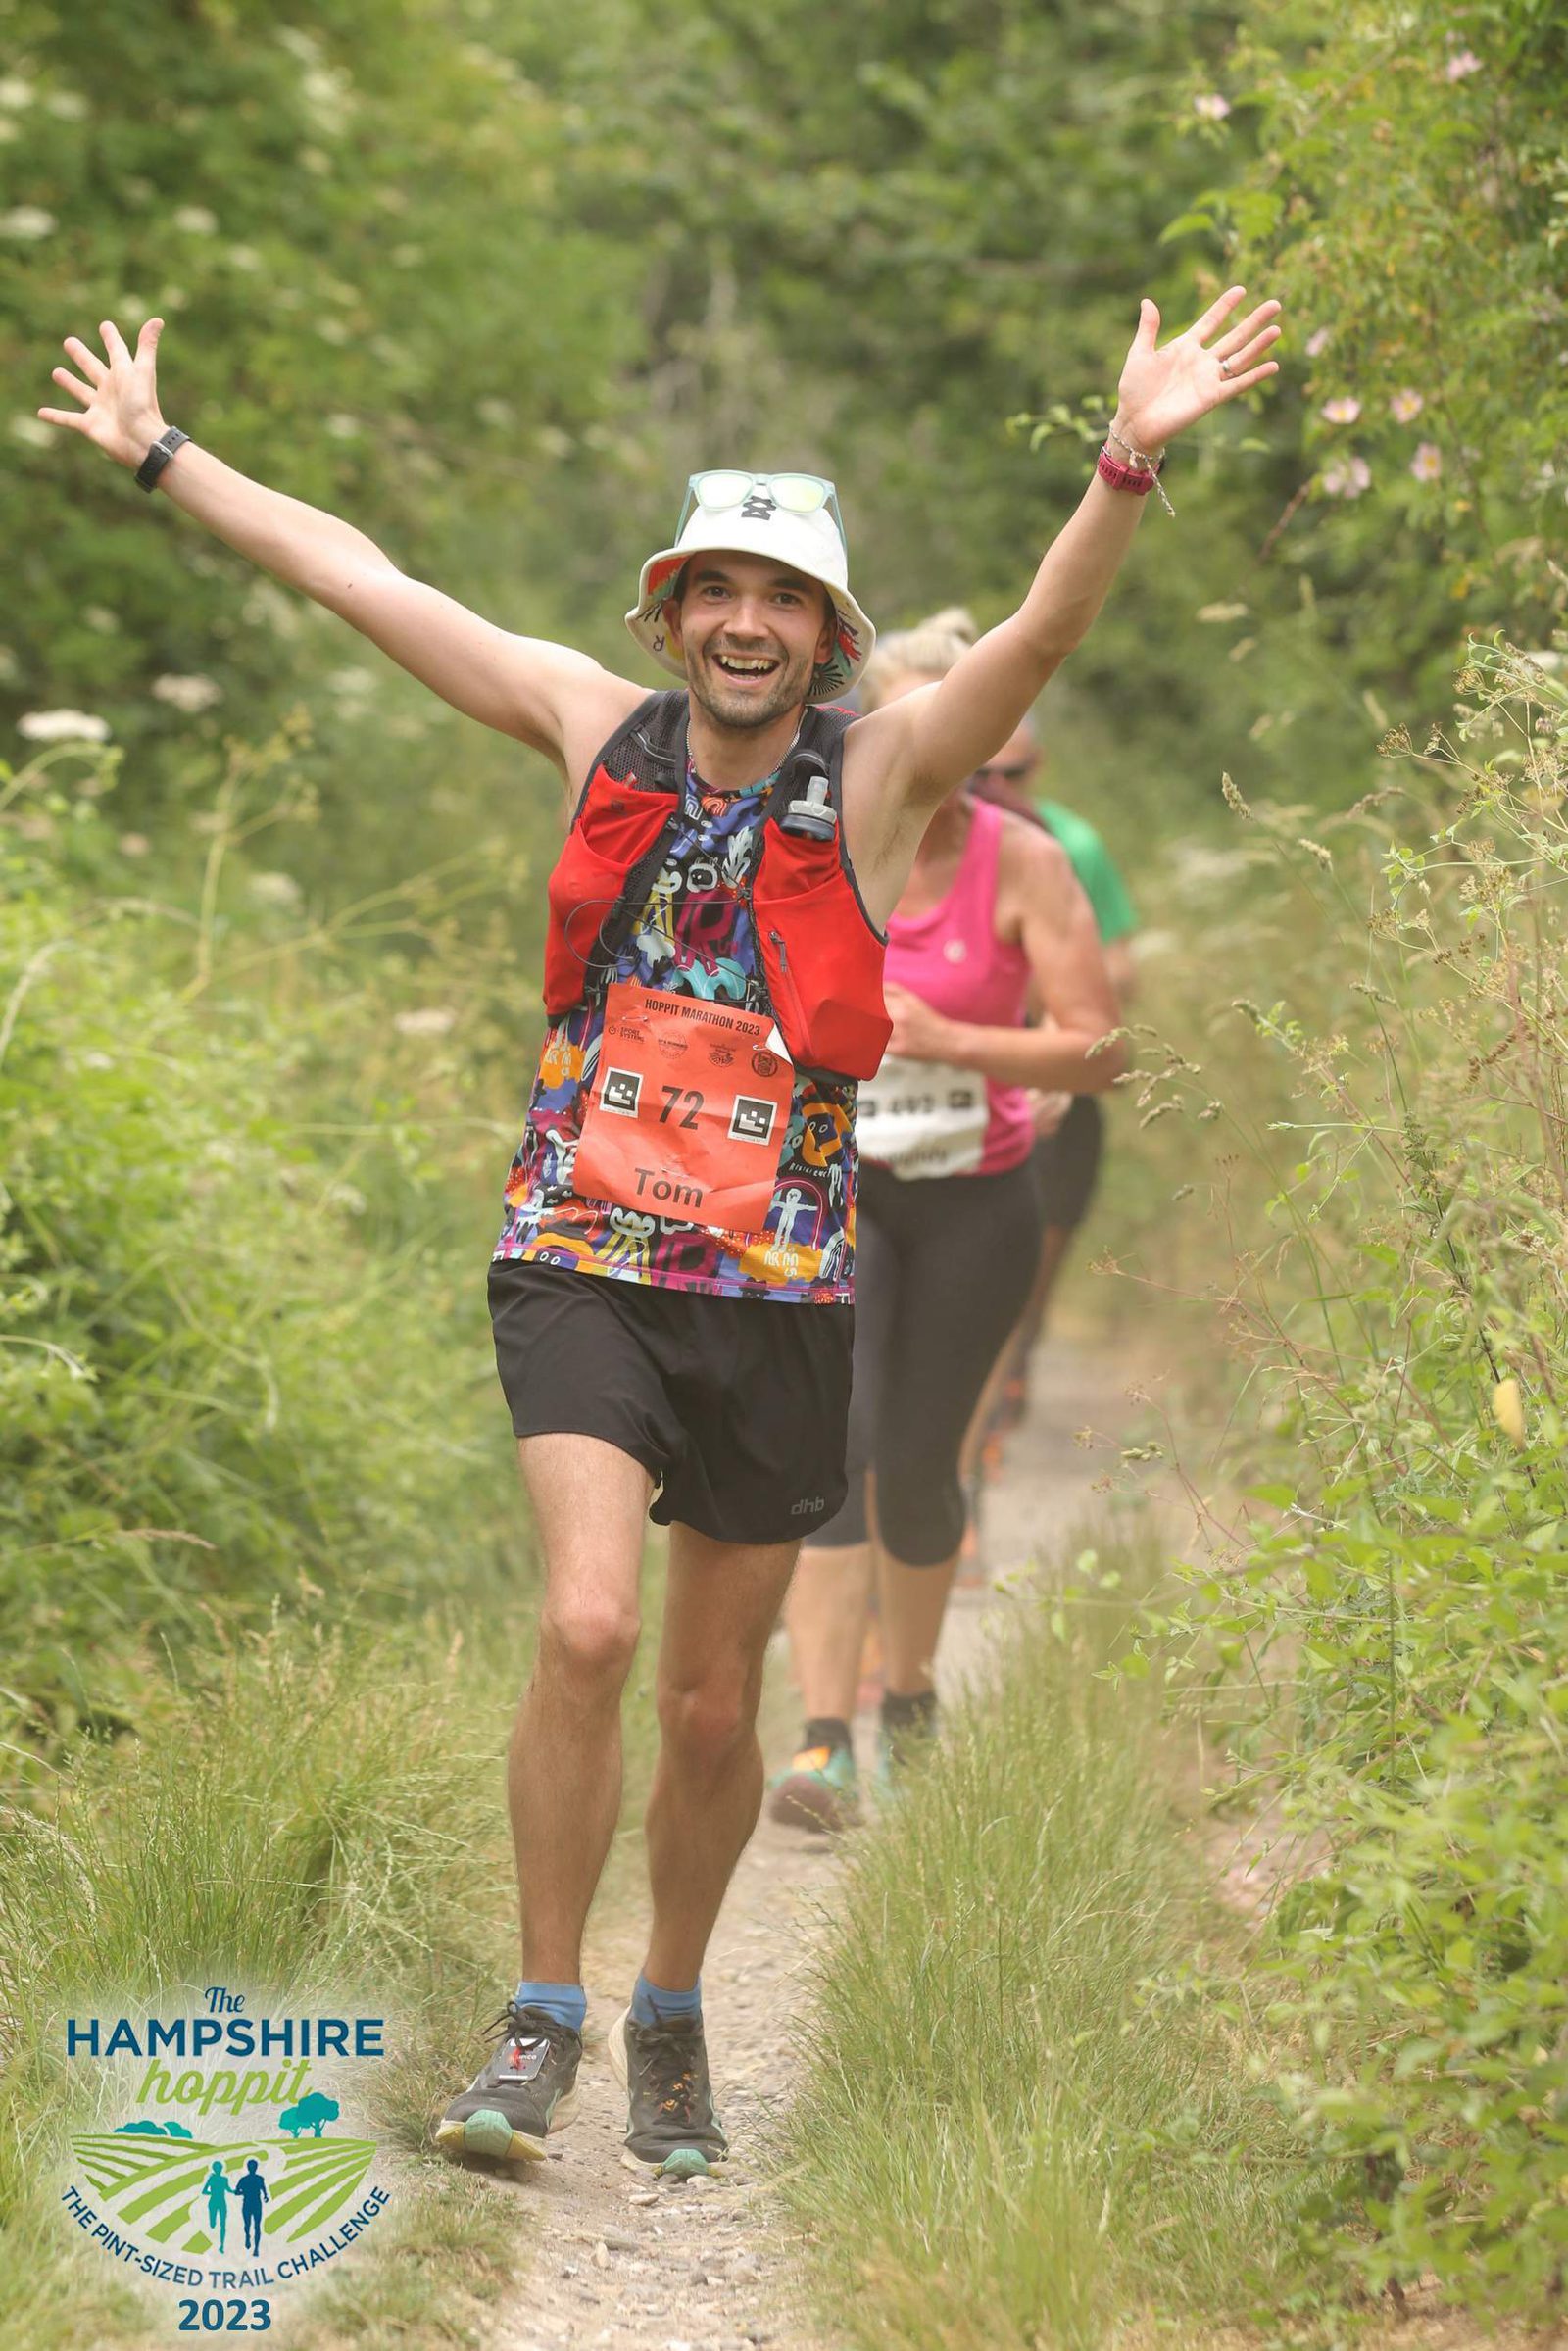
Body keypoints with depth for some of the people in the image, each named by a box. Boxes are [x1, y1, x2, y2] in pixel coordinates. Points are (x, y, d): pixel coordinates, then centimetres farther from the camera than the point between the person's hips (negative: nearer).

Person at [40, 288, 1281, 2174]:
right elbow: (363, 583, 10)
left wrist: (1127, 464, -36)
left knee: (714, 1704, 8)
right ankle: (541, 2026, -7)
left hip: (778, 1288, 0)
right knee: (586, 1625, -20)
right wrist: (159, 454, 14)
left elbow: (1043, 634, -19)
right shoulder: (600, 730, 4)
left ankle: (670, 2021, 31)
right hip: (580, 1258, 0)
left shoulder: (880, 774, -2)